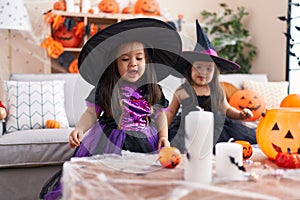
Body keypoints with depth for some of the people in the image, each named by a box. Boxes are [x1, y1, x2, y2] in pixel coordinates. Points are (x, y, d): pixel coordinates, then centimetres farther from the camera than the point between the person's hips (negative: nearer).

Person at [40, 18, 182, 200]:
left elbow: (160, 114, 16)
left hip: (145, 143, 2)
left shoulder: (153, 90, 4)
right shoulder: (104, 89, -4)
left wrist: (164, 137, 3)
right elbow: (92, 113, 0)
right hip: (108, 143, -2)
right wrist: (79, 129, -16)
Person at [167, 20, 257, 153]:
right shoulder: (182, 92, 0)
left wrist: (240, 114, 3)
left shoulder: (218, 91, 9)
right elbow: (171, 112, 9)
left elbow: (227, 109, 22)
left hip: (215, 128, 2)